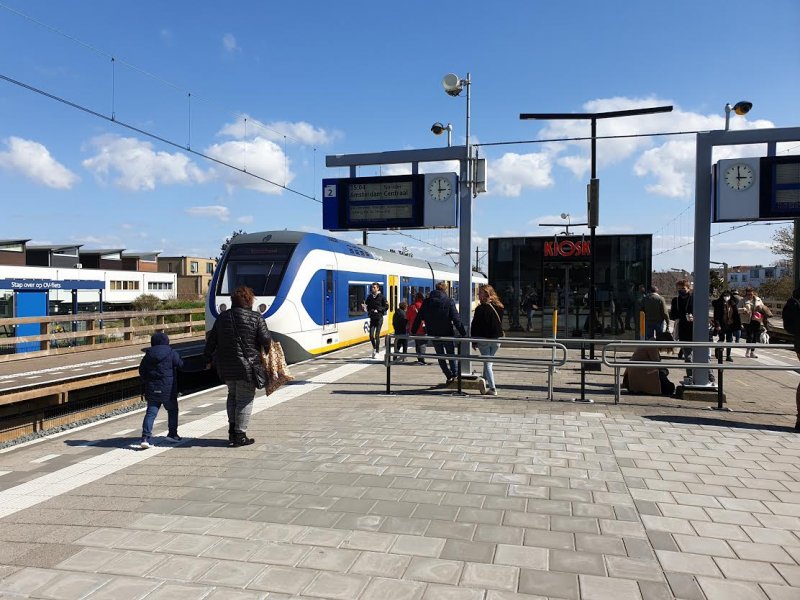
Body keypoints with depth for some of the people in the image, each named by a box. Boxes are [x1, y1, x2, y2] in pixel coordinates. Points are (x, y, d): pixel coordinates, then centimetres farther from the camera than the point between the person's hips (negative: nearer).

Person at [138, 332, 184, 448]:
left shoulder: (148, 355, 5)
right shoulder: (171, 353, -6)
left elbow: (141, 371, 10)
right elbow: (180, 364, 0)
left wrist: (146, 382, 23)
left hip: (151, 389, 3)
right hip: (168, 390, -3)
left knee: (150, 413, 2)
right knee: (172, 410, 15)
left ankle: (145, 437, -10)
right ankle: (172, 434, 19)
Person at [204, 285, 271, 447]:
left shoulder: (222, 317, 6)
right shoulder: (256, 318, -8)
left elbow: (211, 340, 10)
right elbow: (266, 340, -10)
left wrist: (208, 359, 20)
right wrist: (269, 352, 10)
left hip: (226, 367, 5)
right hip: (247, 366, -5)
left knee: (232, 395, 22)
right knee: (244, 399, 3)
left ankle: (232, 430, 19)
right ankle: (240, 435, 6)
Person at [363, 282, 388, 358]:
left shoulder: (382, 297, -4)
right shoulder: (369, 297, 7)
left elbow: (386, 307, -4)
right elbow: (367, 305, 13)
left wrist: (378, 310, -16)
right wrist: (366, 308, -10)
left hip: (379, 318, -3)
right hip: (372, 318, 3)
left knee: (377, 335, -3)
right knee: (371, 335, -2)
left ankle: (377, 351, 7)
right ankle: (374, 348, 24)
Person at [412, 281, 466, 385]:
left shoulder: (427, 302, 3)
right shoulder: (449, 301, -7)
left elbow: (418, 318, 4)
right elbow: (456, 319, -12)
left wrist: (413, 331, 11)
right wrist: (463, 333, -10)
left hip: (433, 335, 2)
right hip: (447, 334, -2)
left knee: (440, 356, 13)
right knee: (451, 354, 17)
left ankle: (449, 376, 9)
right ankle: (455, 374, 11)